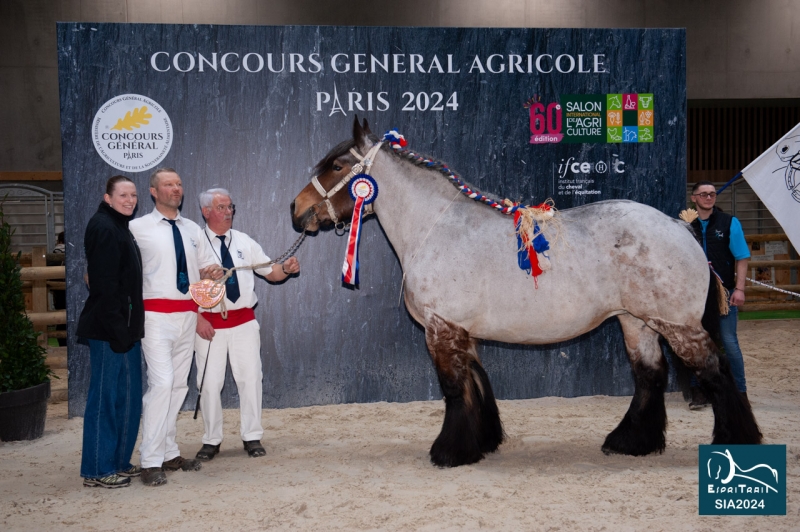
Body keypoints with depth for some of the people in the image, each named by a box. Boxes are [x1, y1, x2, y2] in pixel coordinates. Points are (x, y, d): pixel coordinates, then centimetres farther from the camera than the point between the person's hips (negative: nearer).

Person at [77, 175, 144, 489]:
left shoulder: (119, 227, 17)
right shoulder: (103, 227, -13)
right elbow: (104, 284, -21)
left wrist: (131, 327, 17)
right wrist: (117, 328, -23)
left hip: (124, 327, 10)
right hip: (108, 330, -10)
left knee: (128, 397, 14)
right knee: (105, 397, -4)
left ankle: (119, 462, 23)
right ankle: (97, 470, 4)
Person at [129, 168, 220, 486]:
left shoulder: (193, 230, 13)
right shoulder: (137, 228, -4)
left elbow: (207, 269, 19)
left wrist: (213, 274, -2)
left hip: (187, 314, 6)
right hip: (156, 314, -6)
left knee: (179, 384, 10)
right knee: (162, 382, -15)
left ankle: (169, 453, 20)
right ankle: (151, 461, -9)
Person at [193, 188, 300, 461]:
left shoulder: (244, 242, 7)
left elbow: (270, 272, 9)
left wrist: (286, 269, -13)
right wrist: (197, 318, -15)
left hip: (244, 320, 3)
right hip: (209, 323, -3)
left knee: (250, 378, 6)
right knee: (210, 383, 4)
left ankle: (252, 437, 18)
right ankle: (211, 441, 18)